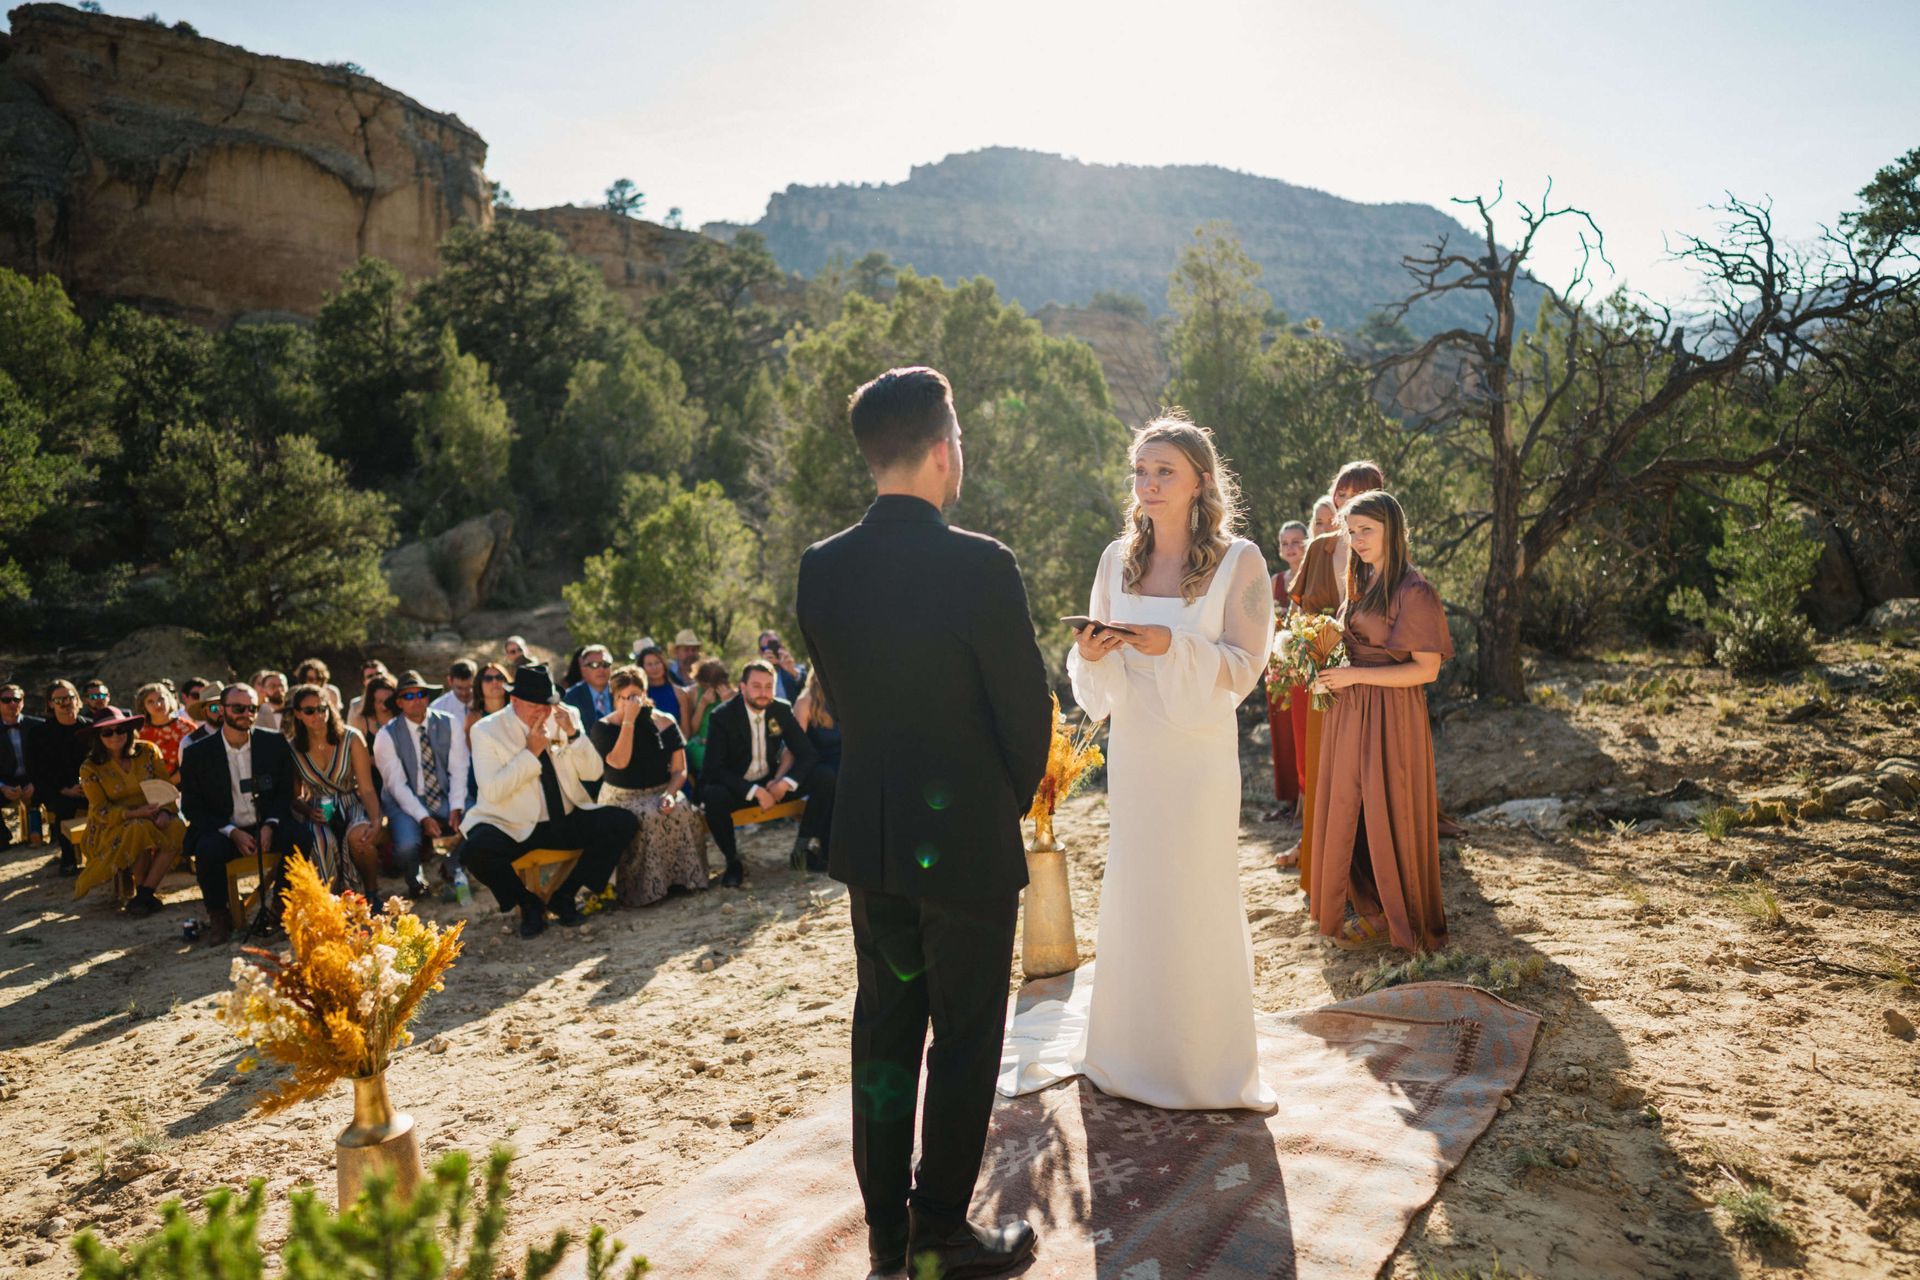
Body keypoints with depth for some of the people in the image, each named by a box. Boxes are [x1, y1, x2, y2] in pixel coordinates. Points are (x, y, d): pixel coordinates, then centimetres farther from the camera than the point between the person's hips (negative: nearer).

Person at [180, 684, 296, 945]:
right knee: (208, 850, -34)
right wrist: (232, 832, -15)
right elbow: (191, 807, -1)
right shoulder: (197, 753, -1)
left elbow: (286, 793, 6)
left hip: (267, 827, 1)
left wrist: (269, 826, -14)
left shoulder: (276, 743, 3)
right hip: (222, 830, -1)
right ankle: (219, 918, -9)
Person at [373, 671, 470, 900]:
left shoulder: (450, 725, 0)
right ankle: (415, 881, 8)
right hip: (406, 802, -2)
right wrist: (423, 818, -21)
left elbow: (458, 770, -4)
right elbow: (397, 784, -11)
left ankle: (454, 869, 9)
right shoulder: (386, 735, -6)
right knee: (406, 847, -32)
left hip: (445, 797, 2)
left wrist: (456, 808, -19)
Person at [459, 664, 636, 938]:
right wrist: (531, 752, -21)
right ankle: (528, 904, -3)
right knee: (475, 851, -33)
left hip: (567, 821, 4)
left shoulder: (565, 718, 3)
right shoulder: (486, 731, -7)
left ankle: (565, 896, 0)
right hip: (513, 828, -3)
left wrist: (573, 733, -15)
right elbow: (491, 792, -17)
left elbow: (594, 772, 0)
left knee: (624, 823, -17)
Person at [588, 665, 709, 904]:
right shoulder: (603, 727, -2)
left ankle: (680, 876, -14)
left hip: (660, 793, 3)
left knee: (685, 812, -29)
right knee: (648, 818, -35)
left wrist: (670, 793, -17)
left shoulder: (665, 723, 5)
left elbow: (680, 770, 3)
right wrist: (629, 720, -21)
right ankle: (643, 886, -23)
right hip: (622, 797, -3)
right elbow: (619, 762, -21)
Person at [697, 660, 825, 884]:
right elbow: (715, 769, -20)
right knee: (714, 797, -39)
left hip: (771, 782, 4)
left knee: (826, 780, -14)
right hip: (736, 787, -4)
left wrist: (785, 783, -21)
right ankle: (733, 861, -14)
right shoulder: (723, 717, -14)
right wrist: (755, 791, -29)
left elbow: (806, 753, -3)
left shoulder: (781, 710, -3)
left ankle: (802, 849, 1)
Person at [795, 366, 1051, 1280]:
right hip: (965, 838, -6)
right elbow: (1028, 709, -12)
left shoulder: (821, 569, -3)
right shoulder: (979, 566, -20)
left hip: (868, 836, 6)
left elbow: (840, 699, 5)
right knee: (964, 1040, 10)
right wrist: (1014, 801, 7)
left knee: (883, 1026, 18)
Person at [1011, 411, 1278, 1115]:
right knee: (1131, 890, 11)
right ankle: (1133, 1044, 28)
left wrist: (1173, 647, -24)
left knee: (1200, 893, 5)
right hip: (1131, 746, 4)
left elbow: (1245, 666, -9)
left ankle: (1206, 1058, 24)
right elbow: (1099, 676, 10)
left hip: (1199, 747, -3)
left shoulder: (1238, 560, -7)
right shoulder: (1118, 558, 5)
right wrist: (1091, 653, -13)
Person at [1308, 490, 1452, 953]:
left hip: (1390, 716, -8)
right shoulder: (1361, 584, 12)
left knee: (1385, 811, 2)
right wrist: (1331, 667, 2)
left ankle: (1391, 917, 18)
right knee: (1350, 808, 11)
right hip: (1350, 713, 8)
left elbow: (1426, 669, -15)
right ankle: (1362, 904, 24)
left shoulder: (1412, 592, -13)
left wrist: (1355, 676, -18)